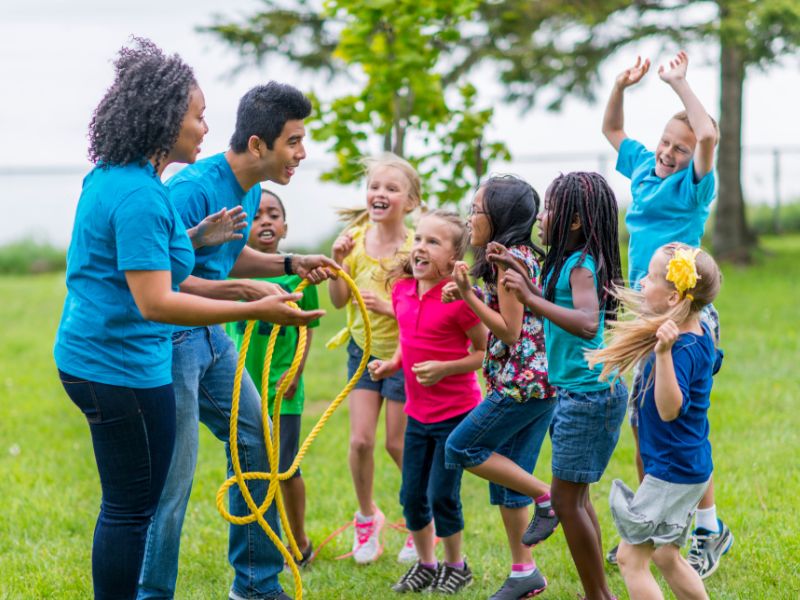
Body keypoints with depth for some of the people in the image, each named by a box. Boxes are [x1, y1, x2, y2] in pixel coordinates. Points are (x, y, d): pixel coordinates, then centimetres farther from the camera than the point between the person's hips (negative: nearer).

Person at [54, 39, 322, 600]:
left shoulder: (110, 178, 10)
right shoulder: (138, 195, -22)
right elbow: (154, 303, -27)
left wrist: (196, 239, 13)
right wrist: (256, 311, -28)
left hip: (93, 358, 10)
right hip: (125, 367, -10)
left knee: (127, 505, 19)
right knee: (132, 508, -1)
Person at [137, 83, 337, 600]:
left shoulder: (252, 190, 6)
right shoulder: (194, 189, -24)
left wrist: (290, 264, 8)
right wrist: (243, 291, -28)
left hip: (210, 335, 10)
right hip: (169, 339, -10)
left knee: (259, 441, 13)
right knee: (173, 479, -6)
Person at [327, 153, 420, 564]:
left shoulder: (415, 247, -18)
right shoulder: (356, 237, -5)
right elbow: (339, 300, 0)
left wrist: (390, 306, -29)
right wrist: (338, 263, -16)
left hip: (402, 355, -3)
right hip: (363, 349, 4)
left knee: (397, 444, 5)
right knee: (360, 440, -2)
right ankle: (366, 517, 22)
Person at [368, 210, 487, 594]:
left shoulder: (458, 297, -19)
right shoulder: (402, 289, 1)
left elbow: (485, 352, -12)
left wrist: (444, 368, -23)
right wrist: (391, 364, 0)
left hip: (456, 414, -6)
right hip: (418, 413, 6)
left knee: (441, 496, -1)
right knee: (411, 496, 12)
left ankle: (456, 567, 21)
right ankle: (425, 565, 31)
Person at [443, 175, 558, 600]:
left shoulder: (509, 260, -13)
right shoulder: (524, 256, 15)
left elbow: (510, 330, -17)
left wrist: (467, 294, -15)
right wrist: (467, 295, 9)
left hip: (522, 381, -10)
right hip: (536, 382, 10)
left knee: (462, 449, -3)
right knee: (506, 471, 12)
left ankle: (546, 497, -1)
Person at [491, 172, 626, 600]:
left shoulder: (583, 264, -18)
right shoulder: (567, 262, 9)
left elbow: (587, 323, -34)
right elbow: (553, 306, 25)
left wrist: (529, 299, -37)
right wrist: (516, 270, 17)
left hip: (589, 395, -10)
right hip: (572, 392, 10)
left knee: (566, 500, -5)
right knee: (575, 498, 15)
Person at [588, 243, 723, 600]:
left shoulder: (683, 349, -26)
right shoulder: (700, 333, 3)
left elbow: (670, 409, -37)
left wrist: (663, 353, -47)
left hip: (672, 472, -10)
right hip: (690, 467, 10)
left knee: (631, 557, -2)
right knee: (666, 557, 20)